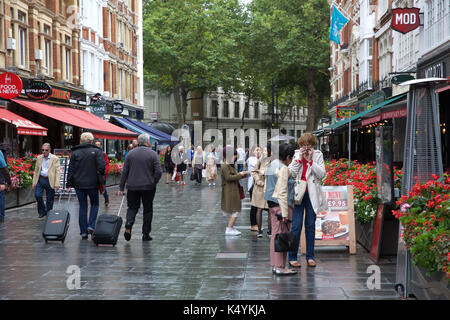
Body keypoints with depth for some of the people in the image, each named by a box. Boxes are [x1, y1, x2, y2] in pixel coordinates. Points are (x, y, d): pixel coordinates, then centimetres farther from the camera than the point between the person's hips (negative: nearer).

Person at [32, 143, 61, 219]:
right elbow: (36, 171, 15)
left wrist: (57, 184, -13)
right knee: (37, 195, -13)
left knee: (50, 200, 2)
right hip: (40, 179, 3)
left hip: (50, 181, -3)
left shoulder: (55, 159, -2)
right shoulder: (39, 158, 11)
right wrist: (34, 182, 9)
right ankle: (42, 212, 7)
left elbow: (58, 171, -5)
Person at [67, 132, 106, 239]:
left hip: (79, 184, 2)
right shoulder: (96, 151, -5)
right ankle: (91, 226, -1)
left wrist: (69, 184, 6)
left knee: (82, 206, 8)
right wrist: (100, 175, 2)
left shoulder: (75, 152, 3)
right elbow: (102, 166, -16)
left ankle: (83, 232, 8)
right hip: (92, 183, -2)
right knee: (94, 204, 15)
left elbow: (70, 169, 2)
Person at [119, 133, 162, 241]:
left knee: (132, 207, 14)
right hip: (148, 187, -2)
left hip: (132, 187, 2)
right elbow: (158, 172, -10)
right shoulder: (153, 154, -4)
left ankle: (128, 226, -11)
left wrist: (121, 187, 4)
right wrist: (153, 183, 5)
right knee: (148, 209, 10)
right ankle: (146, 234, 11)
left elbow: (124, 172, 2)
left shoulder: (131, 153, 3)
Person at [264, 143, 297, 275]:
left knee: (275, 234, 11)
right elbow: (282, 192, -19)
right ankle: (280, 267, -2)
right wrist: (285, 213, -19)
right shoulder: (283, 169, -14)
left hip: (271, 203, 10)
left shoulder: (272, 165, 15)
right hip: (281, 205, -10)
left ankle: (275, 265, 15)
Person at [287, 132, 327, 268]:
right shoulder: (296, 154, 3)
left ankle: (310, 256, 15)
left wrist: (310, 160, -11)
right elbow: (290, 173, -7)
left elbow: (322, 174, -6)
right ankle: (292, 257, 1)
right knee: (296, 225, -5)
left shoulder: (318, 155, 4)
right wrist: (299, 159, -11)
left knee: (310, 225, 8)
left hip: (312, 194, 1)